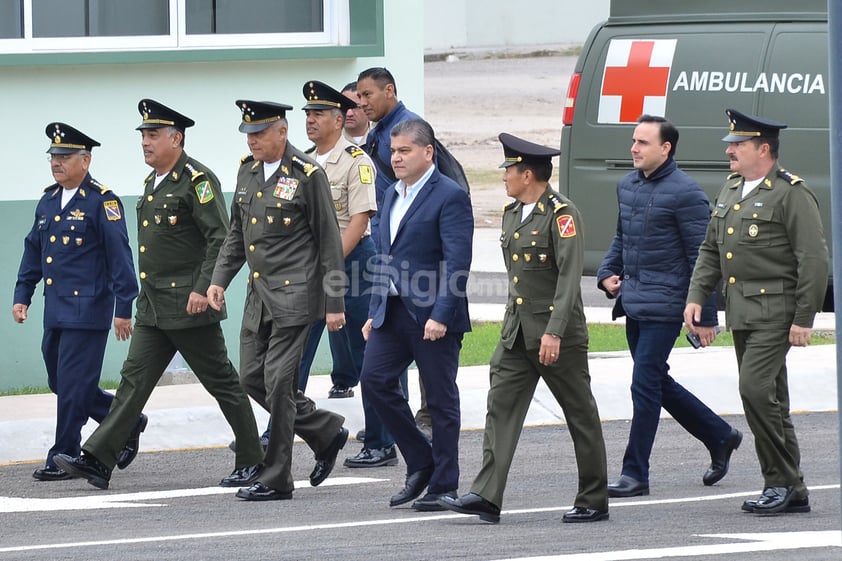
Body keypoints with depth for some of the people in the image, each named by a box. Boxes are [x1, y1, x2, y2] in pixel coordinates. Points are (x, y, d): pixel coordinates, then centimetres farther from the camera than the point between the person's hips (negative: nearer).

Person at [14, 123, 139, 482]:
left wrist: (124, 308, -14)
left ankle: (64, 459, 1)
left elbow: (120, 257, -11)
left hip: (88, 310, -8)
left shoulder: (102, 202, -9)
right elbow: (33, 250, 21)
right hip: (55, 312, 8)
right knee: (60, 382, 12)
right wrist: (22, 295, 14)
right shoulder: (48, 202, 13)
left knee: (73, 385, -6)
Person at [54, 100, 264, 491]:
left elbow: (220, 239, -18)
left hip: (189, 307, -9)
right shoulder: (153, 183, 15)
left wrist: (204, 289, -22)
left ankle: (252, 462, 10)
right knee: (134, 380, 2)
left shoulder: (197, 180, -12)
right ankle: (98, 461, -4)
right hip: (153, 308, 9)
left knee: (222, 383, 1)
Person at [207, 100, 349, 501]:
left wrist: (335, 303, -9)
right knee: (252, 378, 7)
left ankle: (276, 480, -2)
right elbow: (237, 233, 19)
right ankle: (325, 431, 24)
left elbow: (329, 242, -8)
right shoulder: (248, 170, 10)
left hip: (295, 294, -8)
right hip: (259, 295, 8)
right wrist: (219, 279, 8)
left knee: (278, 382, -8)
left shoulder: (307, 175, -11)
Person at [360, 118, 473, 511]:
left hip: (432, 316, -8)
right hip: (393, 312, 8)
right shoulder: (393, 195, 15)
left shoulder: (450, 197, -11)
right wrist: (375, 312, 16)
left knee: (441, 398, 0)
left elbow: (457, 263, -17)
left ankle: (444, 485, 8)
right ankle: (420, 463, 11)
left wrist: (440, 315, -22)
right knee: (374, 379, -2)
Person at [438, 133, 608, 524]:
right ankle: (486, 496, -9)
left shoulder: (562, 215, -13)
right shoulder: (512, 213, 12)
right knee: (501, 406, -3)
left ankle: (594, 501, 12)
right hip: (516, 331, 8)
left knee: (580, 415, 3)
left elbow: (570, 276, -20)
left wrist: (554, 332, -26)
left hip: (558, 335, -8)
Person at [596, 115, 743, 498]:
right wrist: (608, 274, 9)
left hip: (664, 305, -8)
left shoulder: (685, 193, -13)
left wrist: (705, 315, -13)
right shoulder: (628, 186, 10)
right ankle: (720, 437, 31)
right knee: (658, 384, 14)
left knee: (645, 386, -7)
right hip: (633, 302, 8)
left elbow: (701, 257, -12)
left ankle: (635, 474, -1)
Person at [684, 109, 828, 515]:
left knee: (756, 388, -18)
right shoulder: (731, 190, 15)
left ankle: (782, 480, -9)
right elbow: (710, 250, 21)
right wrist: (696, 296, 8)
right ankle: (792, 493, 14)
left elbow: (814, 260, -14)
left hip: (776, 312, -9)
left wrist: (803, 319, -17)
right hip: (740, 310, 9)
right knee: (767, 398, 9)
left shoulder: (791, 194, -10)